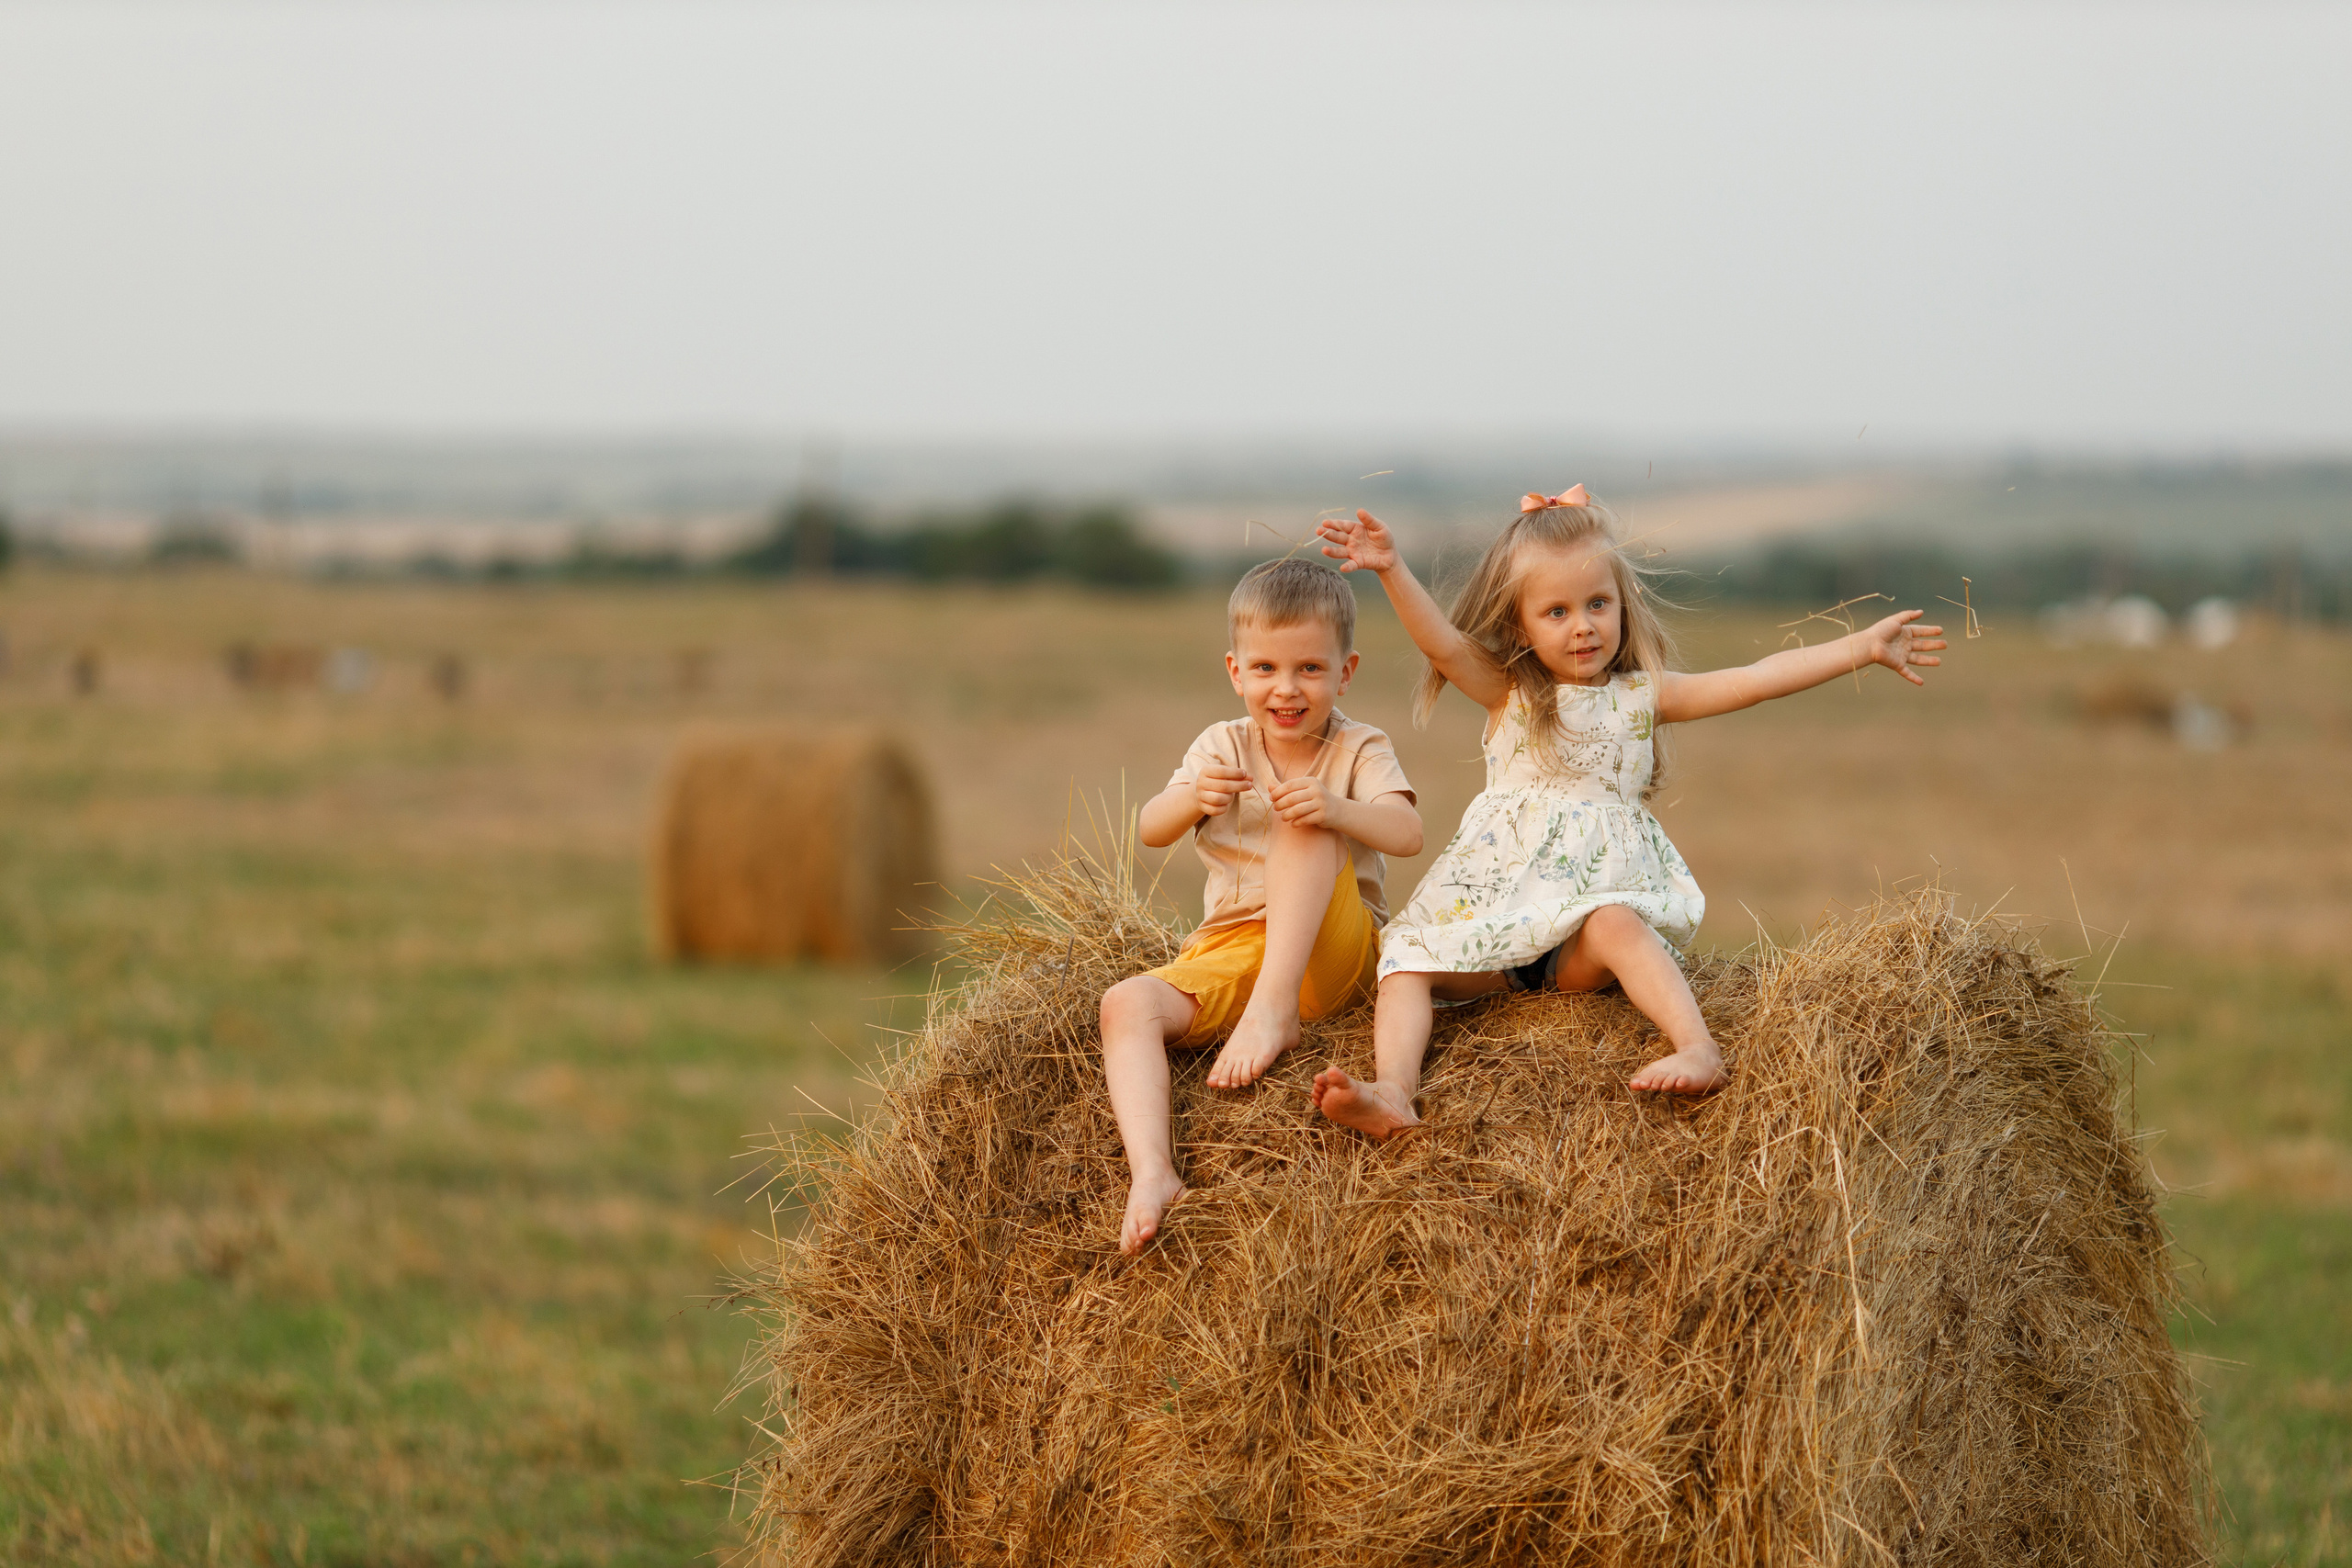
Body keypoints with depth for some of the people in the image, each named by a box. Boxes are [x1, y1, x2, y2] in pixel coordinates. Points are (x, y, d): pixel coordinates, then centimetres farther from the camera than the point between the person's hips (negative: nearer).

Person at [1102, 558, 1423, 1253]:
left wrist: (1335, 808, -37)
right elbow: (1150, 830, -1)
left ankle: (1275, 1010, -37)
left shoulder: (1358, 749, 3)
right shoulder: (1224, 747, 11)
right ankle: (1151, 1171, -45)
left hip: (1336, 955, -3)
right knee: (1127, 1003, -25)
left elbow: (1406, 833, -16)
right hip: (1229, 952, 3)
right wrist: (1193, 798, -24)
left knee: (1303, 821, -27)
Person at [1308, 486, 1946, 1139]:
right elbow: (1443, 644, -11)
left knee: (1612, 925, -36)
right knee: (1409, 963, -20)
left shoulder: (1643, 695, 8)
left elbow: (1759, 679, 3)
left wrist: (1865, 647, -3)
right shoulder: (1508, 692, 7)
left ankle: (1698, 1049, -50)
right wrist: (1393, 572, -29)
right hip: (1494, 905, 2)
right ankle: (1392, 1096, -40)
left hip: (1599, 896, -2)